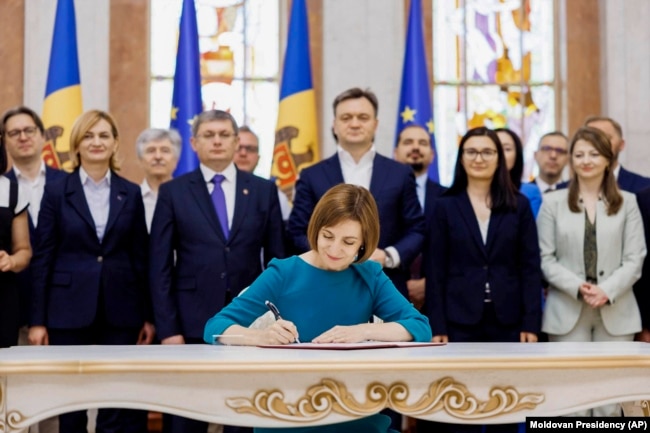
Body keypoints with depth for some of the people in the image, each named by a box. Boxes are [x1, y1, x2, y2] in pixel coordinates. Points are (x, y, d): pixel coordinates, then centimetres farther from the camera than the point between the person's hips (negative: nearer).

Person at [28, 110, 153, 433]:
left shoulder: (131, 193, 6)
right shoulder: (56, 191, 1)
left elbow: (140, 257, 7)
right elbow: (42, 257, 0)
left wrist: (148, 315, 5)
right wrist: (38, 319, -5)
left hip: (120, 309, 2)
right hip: (69, 309, -1)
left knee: (117, 405, 5)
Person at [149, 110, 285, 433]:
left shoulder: (264, 190, 7)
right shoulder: (173, 192, 3)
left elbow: (276, 260, 7)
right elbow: (160, 267, 0)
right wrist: (167, 328, -8)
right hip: (191, 321, -1)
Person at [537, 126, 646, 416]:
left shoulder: (627, 202, 7)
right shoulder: (553, 203, 4)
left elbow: (635, 259, 1)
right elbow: (545, 259, 0)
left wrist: (607, 291, -14)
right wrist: (578, 288, -15)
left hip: (616, 312, 1)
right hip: (567, 312, -1)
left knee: (610, 403, 3)